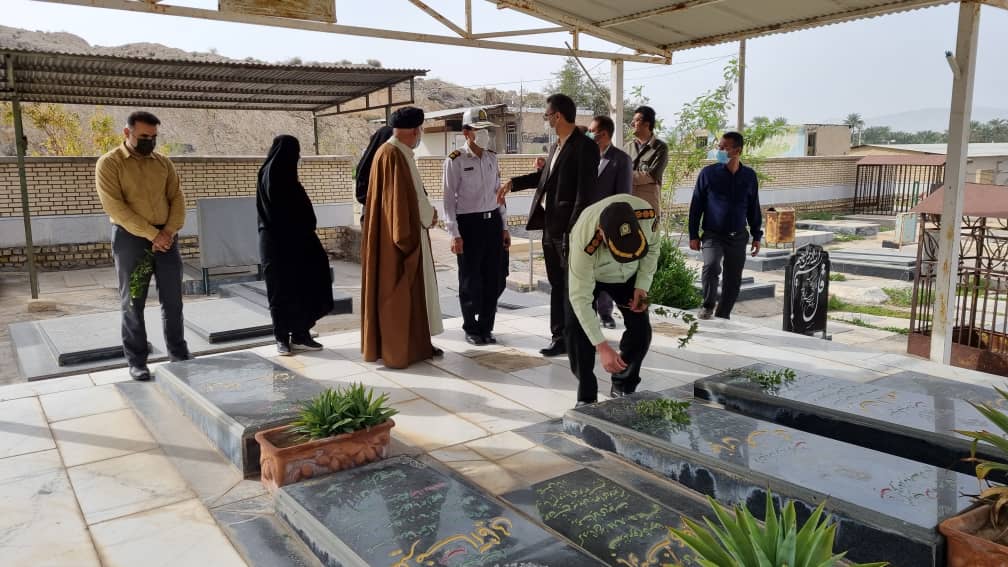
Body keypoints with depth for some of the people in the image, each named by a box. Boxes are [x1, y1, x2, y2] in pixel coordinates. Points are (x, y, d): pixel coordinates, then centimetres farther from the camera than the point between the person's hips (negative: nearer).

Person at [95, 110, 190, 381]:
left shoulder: (163, 162, 10)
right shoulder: (108, 164, -5)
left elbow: (177, 197, 6)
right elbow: (115, 207, -14)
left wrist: (169, 230, -10)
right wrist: (151, 234, -18)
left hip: (166, 238, 4)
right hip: (131, 239, -4)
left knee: (173, 299, 8)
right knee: (133, 303, 3)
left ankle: (179, 352, 20)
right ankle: (137, 361, 11)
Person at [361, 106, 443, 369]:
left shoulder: (401, 154, 12)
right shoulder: (391, 155, -18)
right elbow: (399, 198, -21)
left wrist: (427, 212, 2)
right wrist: (429, 215, -7)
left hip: (409, 233, 10)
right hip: (399, 236, -10)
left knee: (414, 289, 14)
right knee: (397, 293, -2)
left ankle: (417, 343, 23)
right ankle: (396, 350, 7)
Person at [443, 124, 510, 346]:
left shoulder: (492, 158, 10)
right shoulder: (455, 160, -8)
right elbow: (449, 198, -9)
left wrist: (504, 227, 12)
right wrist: (455, 234, -14)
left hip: (492, 221, 5)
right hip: (469, 223, -5)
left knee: (494, 279, 8)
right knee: (471, 280, 4)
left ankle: (486, 328, 24)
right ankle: (471, 329, 22)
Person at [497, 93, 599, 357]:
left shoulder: (585, 147, -12)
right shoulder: (556, 147, 14)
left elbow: (585, 193, -18)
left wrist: (573, 231, -21)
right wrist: (512, 183, 24)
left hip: (569, 230, -8)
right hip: (550, 227, 9)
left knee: (572, 287, 0)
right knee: (557, 285, 14)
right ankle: (559, 337, 24)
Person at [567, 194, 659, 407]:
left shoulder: (647, 214, -35)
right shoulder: (584, 243, -45)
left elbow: (652, 247, -10)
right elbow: (580, 298, -38)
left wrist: (642, 286, -19)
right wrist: (602, 347, -40)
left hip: (628, 276, 3)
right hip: (589, 275, -3)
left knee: (641, 329, -6)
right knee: (577, 327, -20)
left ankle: (624, 387, 17)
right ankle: (587, 397, -3)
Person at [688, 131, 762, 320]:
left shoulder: (749, 176, 4)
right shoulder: (708, 173, -4)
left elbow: (754, 208, 12)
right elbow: (696, 205, -1)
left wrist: (756, 235, 10)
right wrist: (693, 235, -3)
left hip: (738, 236, 3)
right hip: (713, 234, -3)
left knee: (733, 280, 7)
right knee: (711, 266, -28)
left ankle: (723, 315, 24)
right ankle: (708, 306, -6)